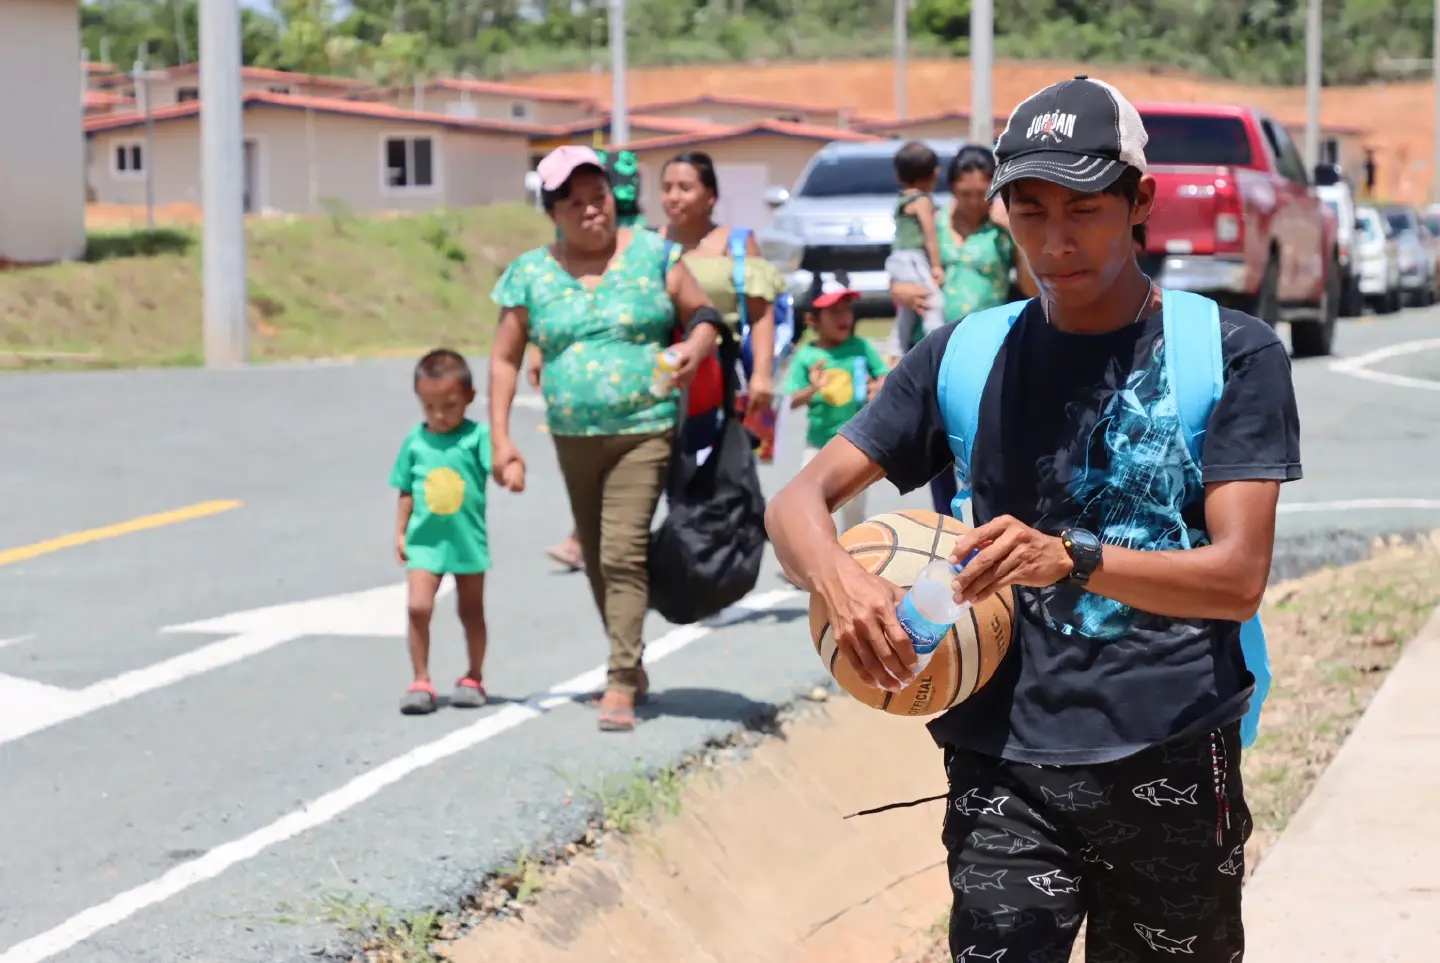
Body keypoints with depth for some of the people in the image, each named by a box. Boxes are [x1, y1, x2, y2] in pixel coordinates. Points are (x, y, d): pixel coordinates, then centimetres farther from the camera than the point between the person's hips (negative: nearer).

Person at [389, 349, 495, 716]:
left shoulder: (477, 436, -8)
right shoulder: (415, 441, 0)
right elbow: (407, 492, 7)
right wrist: (400, 532, 6)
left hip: (468, 538, -1)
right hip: (425, 539, 1)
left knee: (471, 611, 13)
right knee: (418, 606, -12)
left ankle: (474, 679, 31)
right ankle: (421, 682, 0)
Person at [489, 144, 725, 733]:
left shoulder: (652, 255, 0)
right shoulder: (531, 275, 4)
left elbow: (703, 315, 6)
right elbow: (505, 359, 5)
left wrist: (695, 348, -18)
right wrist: (501, 440, -2)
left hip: (644, 429, -4)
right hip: (574, 436, 4)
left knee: (624, 552, -14)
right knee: (597, 559, 12)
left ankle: (621, 684, -13)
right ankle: (632, 667, 28)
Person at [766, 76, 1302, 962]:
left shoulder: (1233, 354, -3)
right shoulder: (965, 356, 5)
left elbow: (1240, 577, -10)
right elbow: (800, 501, 3)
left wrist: (1072, 558, -28)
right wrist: (840, 579, -22)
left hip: (1175, 764, -1)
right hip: (1005, 765, 1)